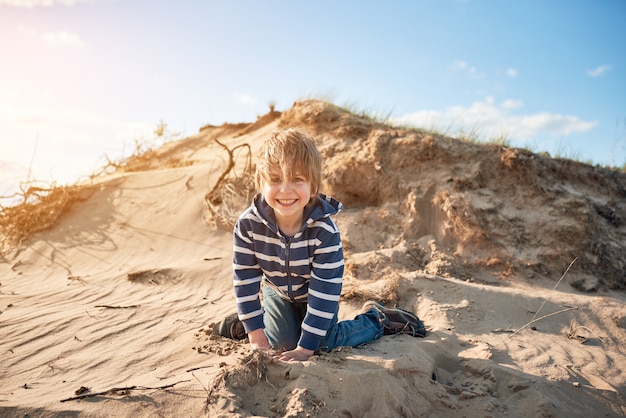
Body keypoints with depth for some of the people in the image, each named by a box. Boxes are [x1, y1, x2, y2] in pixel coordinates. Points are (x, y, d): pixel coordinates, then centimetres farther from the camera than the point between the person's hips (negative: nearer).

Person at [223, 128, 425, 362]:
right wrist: (256, 337, -16)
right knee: (282, 343, -8)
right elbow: (245, 281, -19)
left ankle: (376, 317, 16)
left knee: (326, 344, -9)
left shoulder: (325, 231, -35)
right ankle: (261, 318, 24)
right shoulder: (247, 225, -30)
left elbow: (323, 293, -29)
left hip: (317, 293, -1)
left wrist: (306, 349, -26)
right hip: (277, 292, 2)